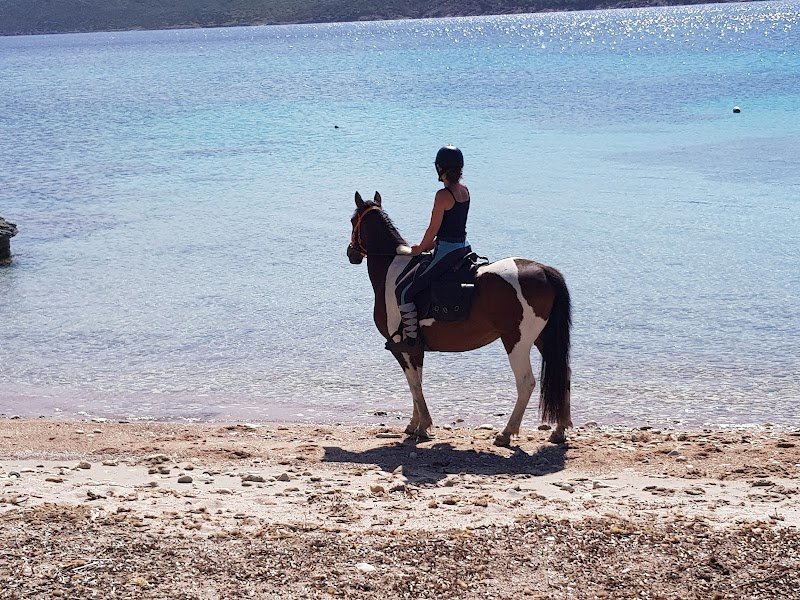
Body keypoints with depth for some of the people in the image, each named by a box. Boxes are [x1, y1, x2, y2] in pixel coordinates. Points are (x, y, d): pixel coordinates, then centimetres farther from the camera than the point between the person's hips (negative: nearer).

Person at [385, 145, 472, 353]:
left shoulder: (443, 195, -18)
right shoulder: (464, 190, 7)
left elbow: (433, 229, -13)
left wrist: (420, 248, 4)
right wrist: (432, 244, 18)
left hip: (446, 252, -10)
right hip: (464, 248, 10)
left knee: (403, 290, -3)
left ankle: (412, 338, -2)